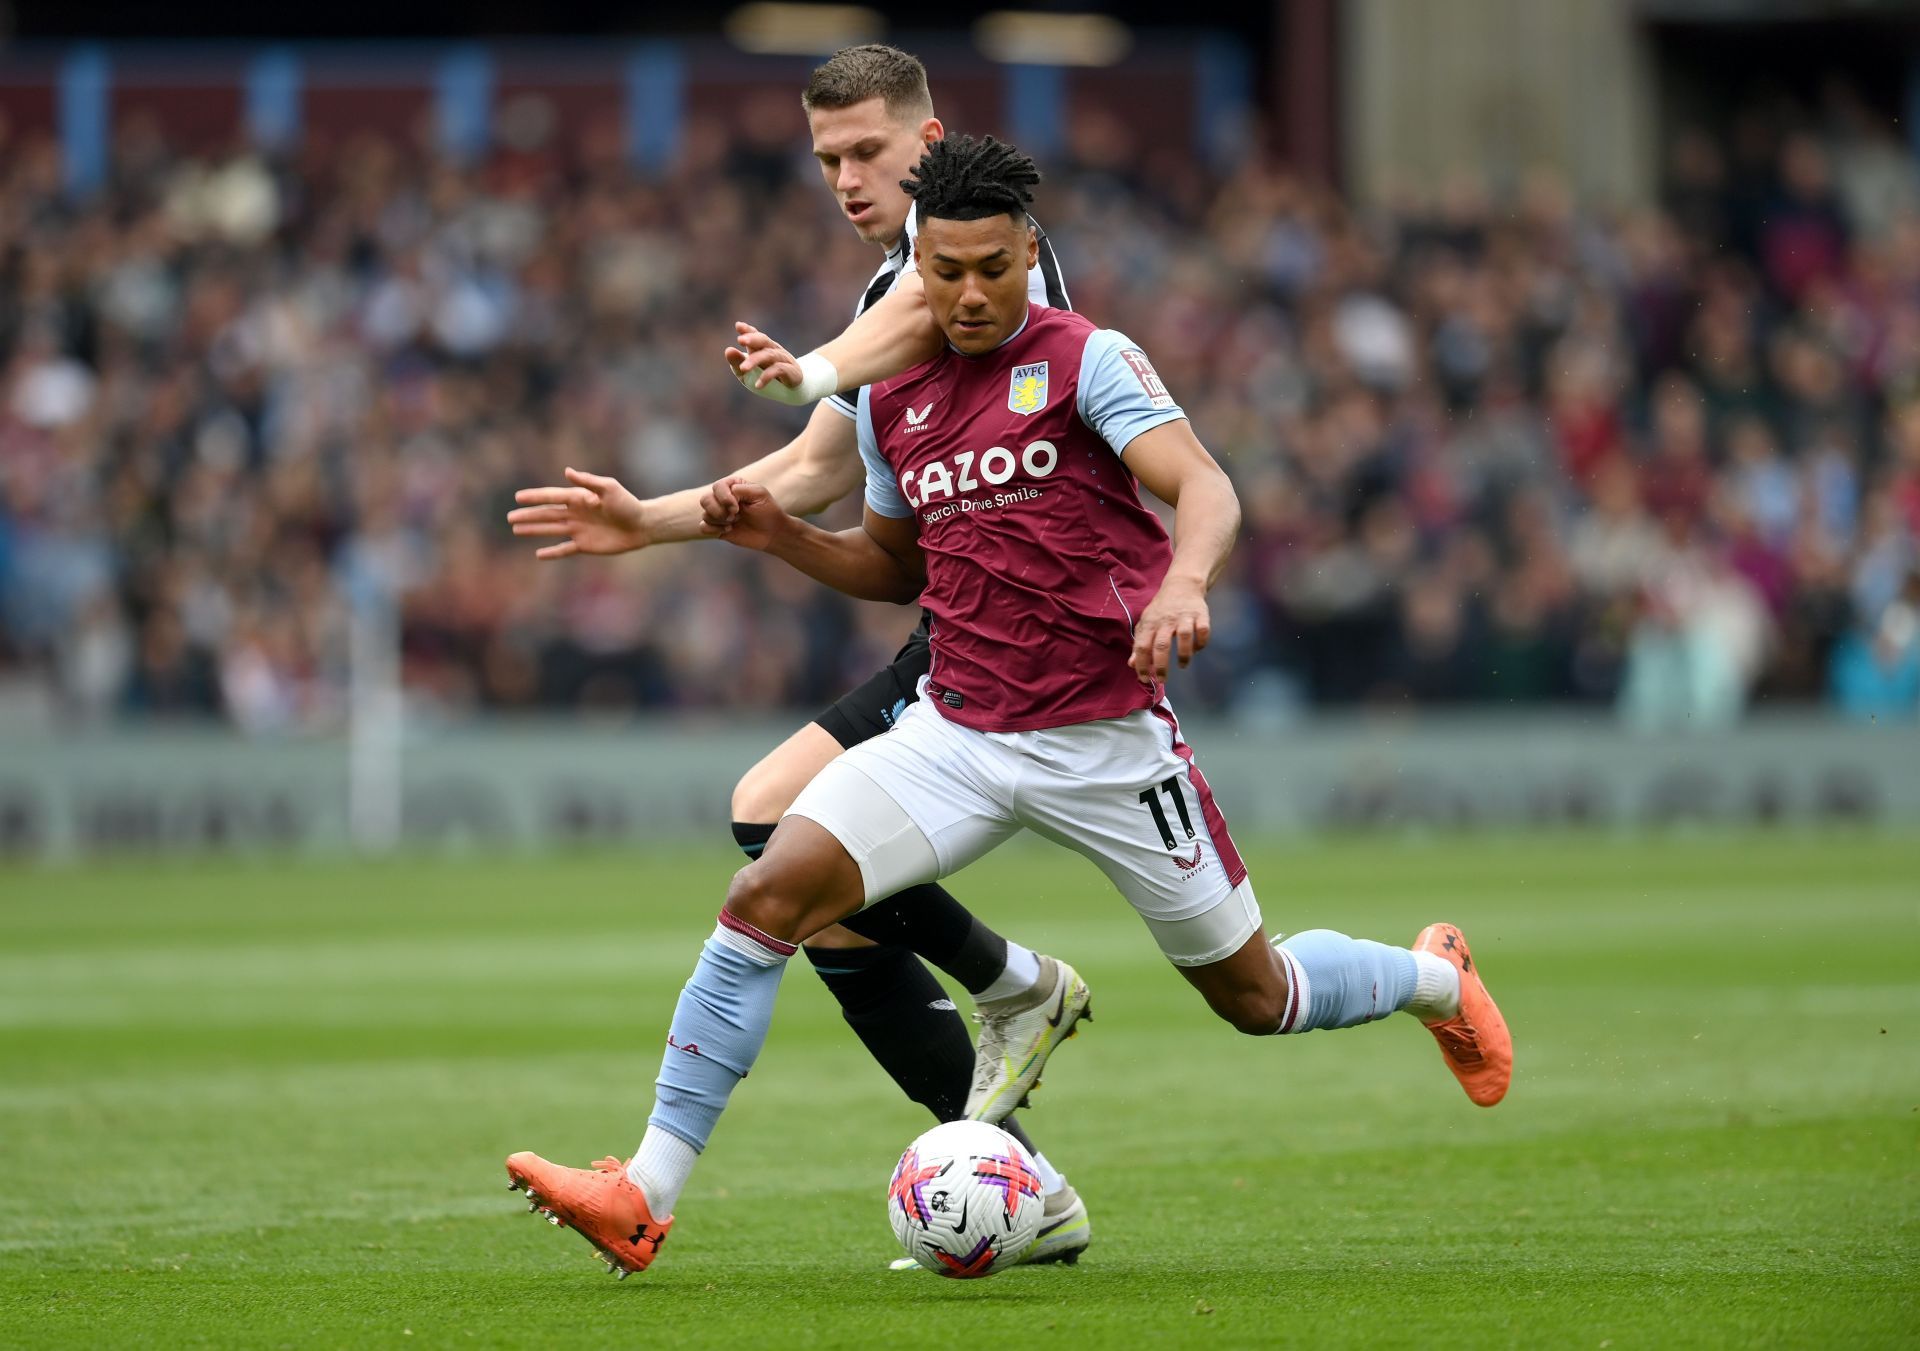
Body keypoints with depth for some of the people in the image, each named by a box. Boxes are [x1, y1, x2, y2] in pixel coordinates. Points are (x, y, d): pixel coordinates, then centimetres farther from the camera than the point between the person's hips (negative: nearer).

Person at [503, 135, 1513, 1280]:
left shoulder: (1088, 360, -8)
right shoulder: (891, 401, 9)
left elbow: (1206, 487, -21)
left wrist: (1184, 582, -43)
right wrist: (781, 536, 4)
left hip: (1107, 742, -4)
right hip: (958, 733, 4)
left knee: (1253, 996, 8)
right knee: (768, 894, -18)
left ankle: (1436, 979, 42)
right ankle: (649, 1195, -18)